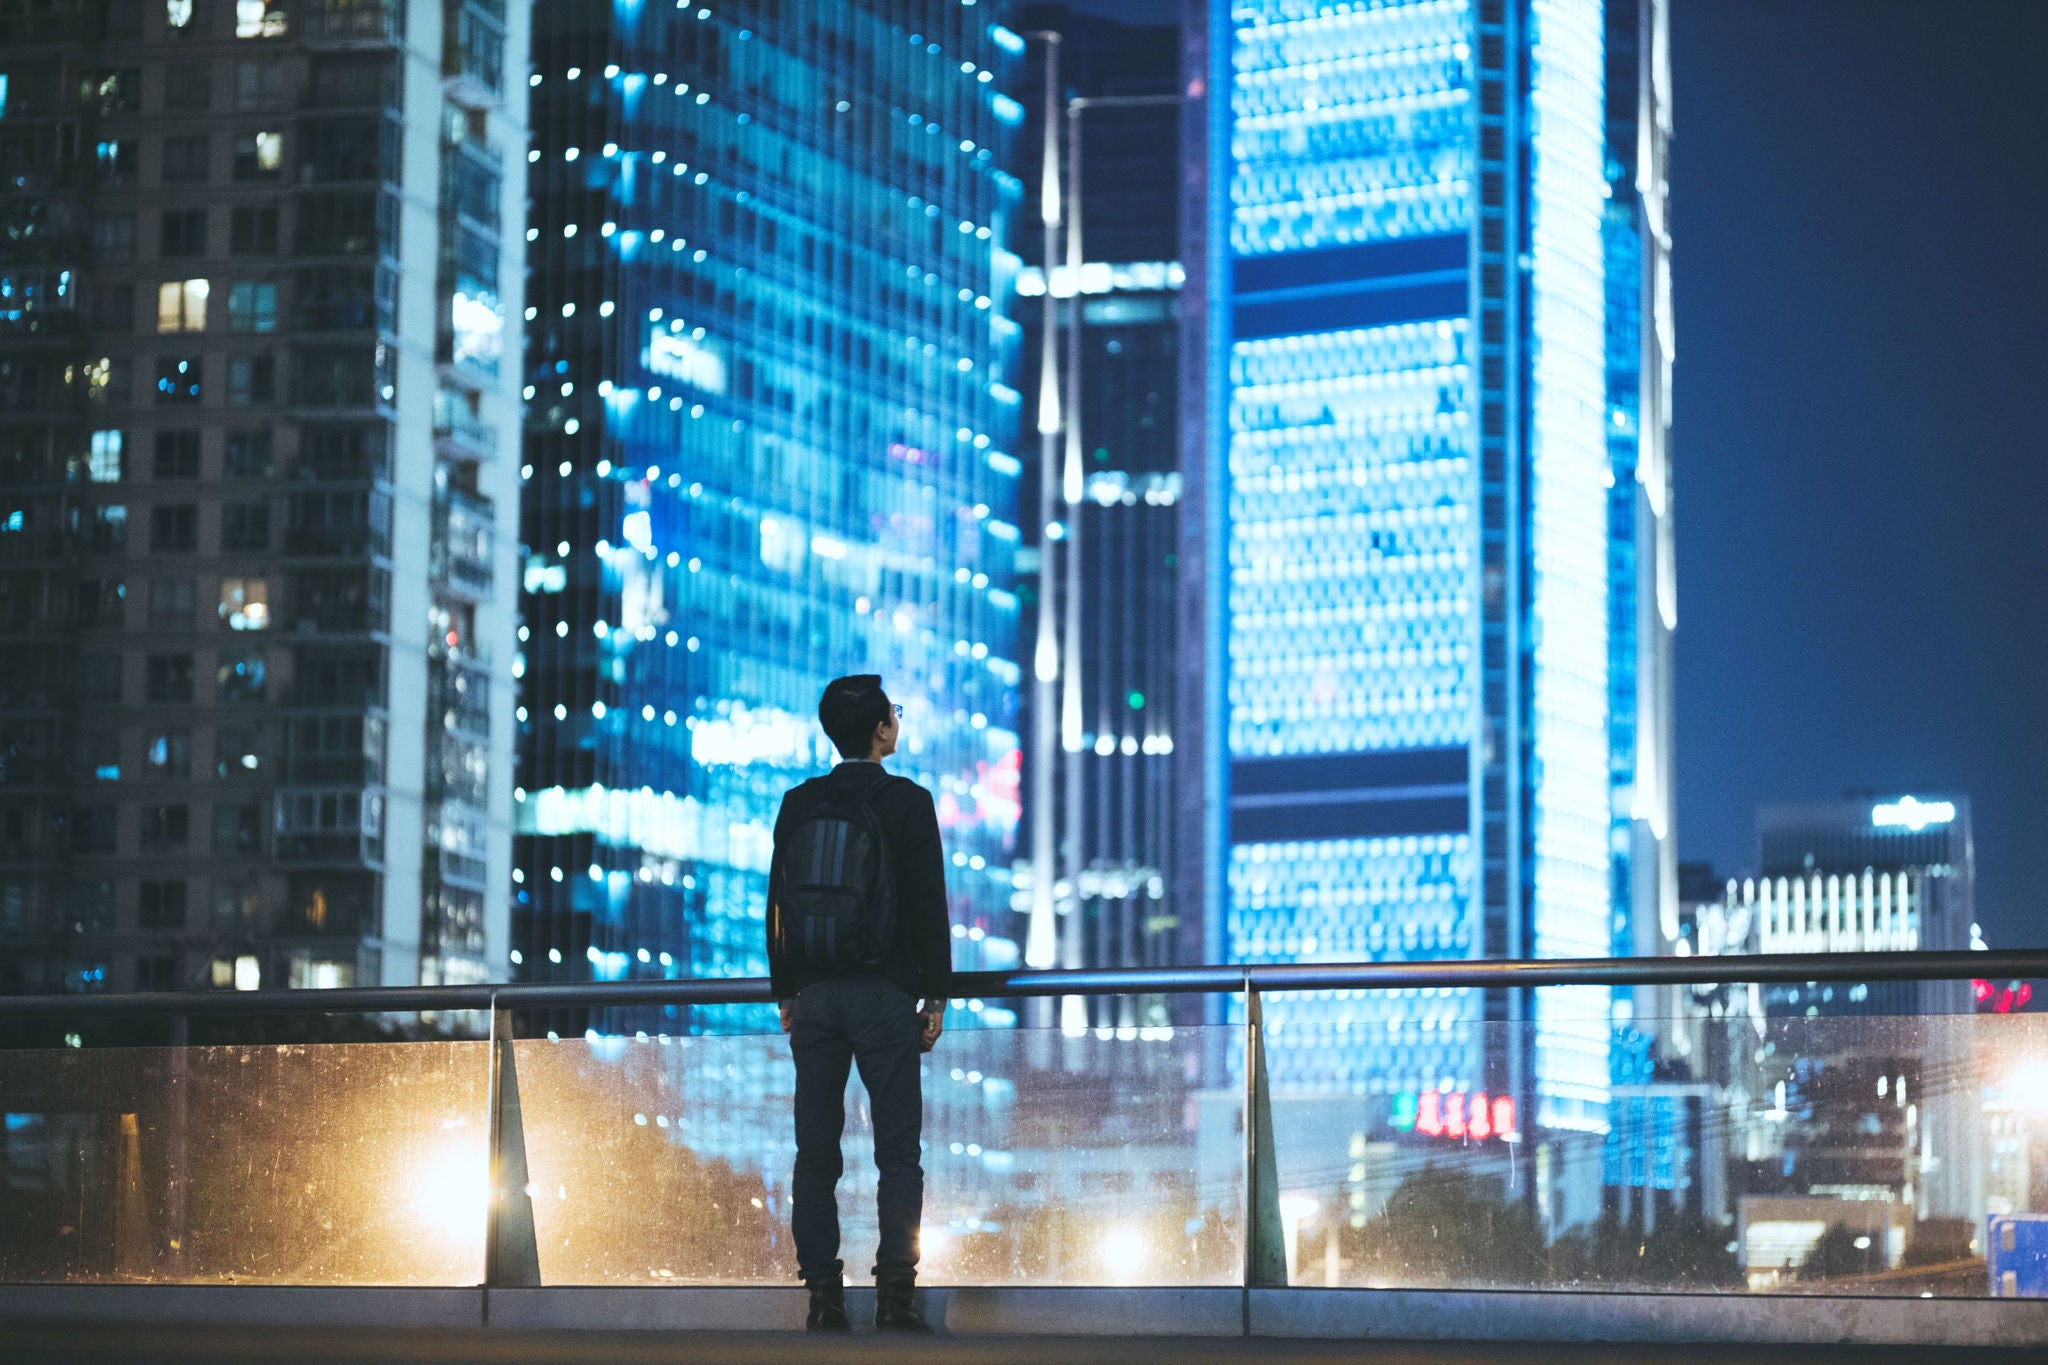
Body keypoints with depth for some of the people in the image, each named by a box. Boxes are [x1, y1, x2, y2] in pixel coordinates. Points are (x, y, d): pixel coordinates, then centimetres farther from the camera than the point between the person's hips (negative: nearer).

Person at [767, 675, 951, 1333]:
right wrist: (936, 995, 1)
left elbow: (777, 905, 8)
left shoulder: (798, 805, 7)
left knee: (816, 1151, 4)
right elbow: (929, 904, -6)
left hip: (815, 997, 3)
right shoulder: (908, 803, -5)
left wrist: (786, 993, 15)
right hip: (885, 995, -3)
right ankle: (895, 1290, -8)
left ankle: (823, 1295, 1)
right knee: (898, 1150, 0)